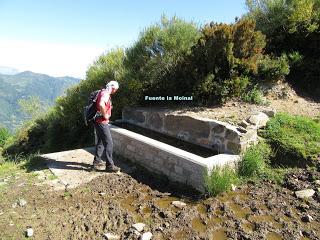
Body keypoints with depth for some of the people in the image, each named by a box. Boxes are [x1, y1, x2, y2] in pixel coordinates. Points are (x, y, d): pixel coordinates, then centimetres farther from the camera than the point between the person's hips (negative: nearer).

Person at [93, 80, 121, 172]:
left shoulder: (104, 93, 14)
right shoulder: (105, 94, -17)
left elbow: (100, 104, 30)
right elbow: (101, 104, -38)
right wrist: (105, 115, -24)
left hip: (99, 122, 10)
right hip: (102, 122, -10)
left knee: (100, 142, 20)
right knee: (109, 143, -5)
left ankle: (97, 161, 31)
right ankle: (109, 165, 3)